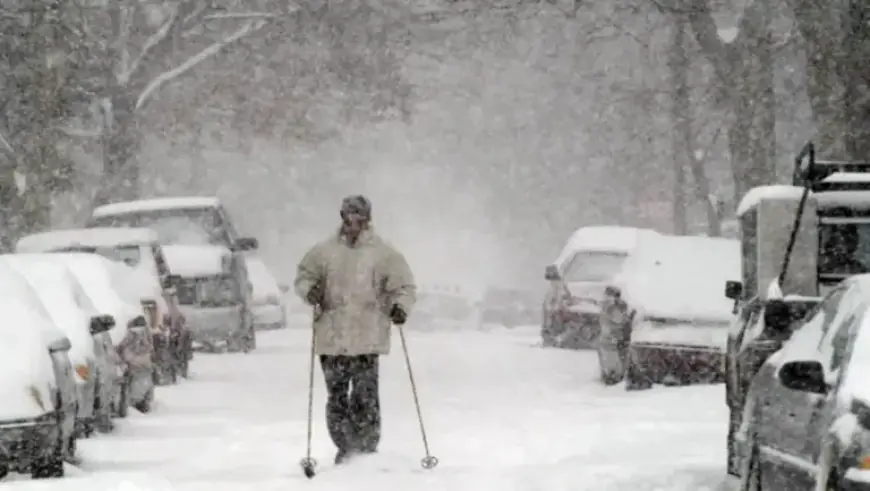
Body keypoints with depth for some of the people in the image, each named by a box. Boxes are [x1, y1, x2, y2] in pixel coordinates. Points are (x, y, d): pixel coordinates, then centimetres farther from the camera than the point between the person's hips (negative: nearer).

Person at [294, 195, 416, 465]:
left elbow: (404, 286, 7)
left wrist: (400, 306, -12)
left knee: (365, 396, -8)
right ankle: (345, 448, 16)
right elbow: (303, 276, 16)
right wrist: (310, 290, -6)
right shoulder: (324, 251, 6)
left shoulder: (383, 254, 2)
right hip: (331, 338, 2)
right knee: (336, 396, 6)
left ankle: (367, 448, 0)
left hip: (367, 340, -2)